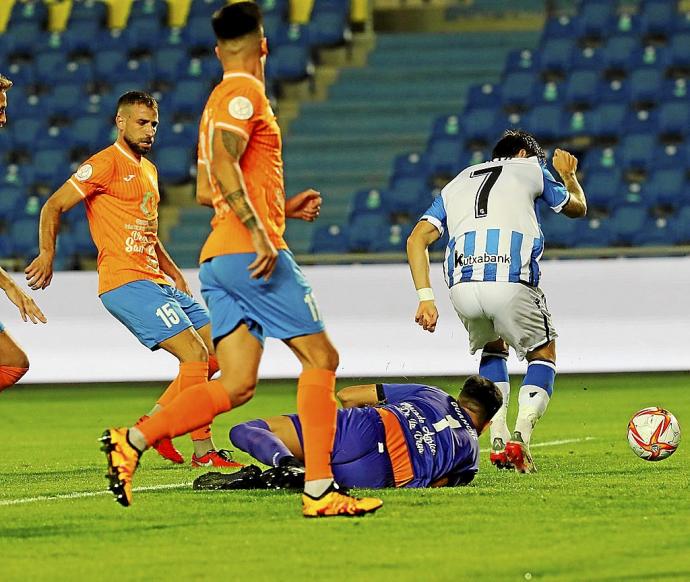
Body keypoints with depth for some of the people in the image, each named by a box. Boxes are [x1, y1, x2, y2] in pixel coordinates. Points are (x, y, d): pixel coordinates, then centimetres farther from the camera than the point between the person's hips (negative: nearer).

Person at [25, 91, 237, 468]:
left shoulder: (149, 170, 21)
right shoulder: (107, 164, -6)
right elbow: (53, 207, -9)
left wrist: (174, 273, 21)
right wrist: (47, 254, -20)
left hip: (156, 282, 9)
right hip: (125, 283, -9)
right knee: (195, 354, -17)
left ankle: (154, 423, 12)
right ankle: (204, 451, -12)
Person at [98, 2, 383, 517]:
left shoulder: (219, 99, 23)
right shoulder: (246, 92, -5)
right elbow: (222, 162, -20)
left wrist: (280, 207, 33)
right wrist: (259, 231, -24)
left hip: (219, 260, 9)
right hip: (252, 251, -9)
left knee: (236, 385, 3)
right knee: (320, 357, -4)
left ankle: (131, 442, -4)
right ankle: (319, 490, -8)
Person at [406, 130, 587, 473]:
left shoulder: (457, 183, 29)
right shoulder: (529, 169, 21)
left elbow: (416, 240, 17)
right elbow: (578, 208, 37)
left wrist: (425, 297, 13)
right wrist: (568, 174, 57)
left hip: (462, 287, 3)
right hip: (511, 283, -3)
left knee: (492, 349, 31)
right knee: (543, 354, 20)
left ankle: (498, 440, 17)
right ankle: (521, 438, 0)